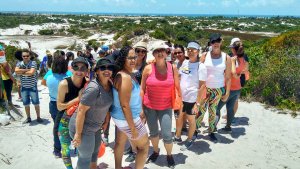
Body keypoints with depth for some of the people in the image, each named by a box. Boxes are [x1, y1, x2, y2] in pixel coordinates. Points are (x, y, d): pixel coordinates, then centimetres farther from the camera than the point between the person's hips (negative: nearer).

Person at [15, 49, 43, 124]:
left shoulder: (33, 63, -8)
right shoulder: (19, 63, 2)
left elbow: (31, 73, -21)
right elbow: (16, 71, -16)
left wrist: (21, 72, -11)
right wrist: (27, 70, -17)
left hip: (33, 86, -3)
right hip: (24, 87, 3)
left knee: (36, 103, 3)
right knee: (26, 104, 12)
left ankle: (38, 117, 16)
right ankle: (28, 118, 25)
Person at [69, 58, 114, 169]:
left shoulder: (109, 85, -3)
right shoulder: (94, 88, -29)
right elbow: (81, 110, -27)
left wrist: (106, 121, 14)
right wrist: (78, 133, -22)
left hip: (95, 126, 9)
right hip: (83, 127, -9)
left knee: (95, 150, 27)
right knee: (86, 157, 9)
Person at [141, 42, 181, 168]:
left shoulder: (173, 68, -6)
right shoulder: (148, 68, -9)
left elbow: (177, 87, 1)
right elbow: (142, 89, -3)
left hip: (166, 107, 0)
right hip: (149, 106, 1)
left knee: (167, 135, -3)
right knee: (153, 132, 17)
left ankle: (169, 155, 27)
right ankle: (155, 151, 44)